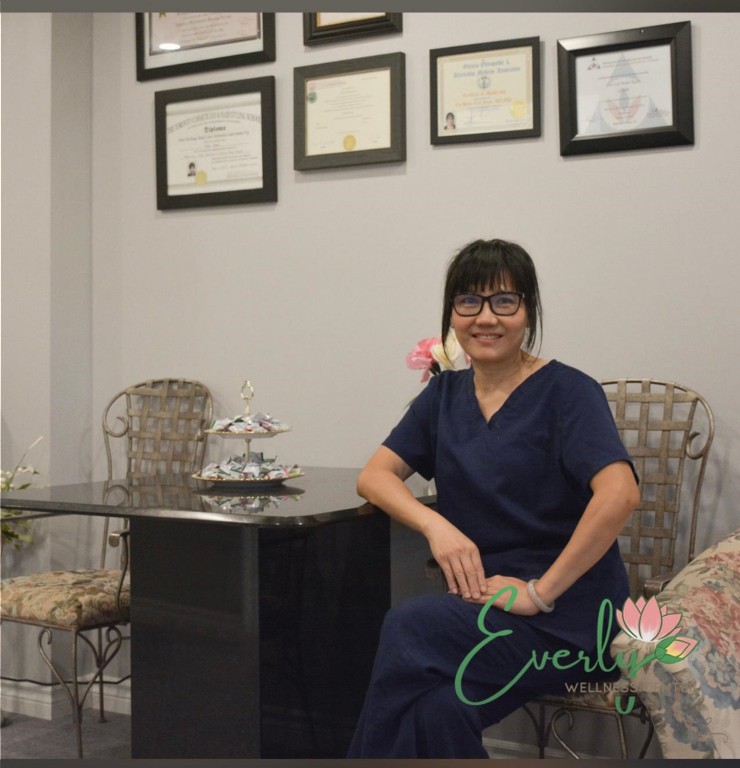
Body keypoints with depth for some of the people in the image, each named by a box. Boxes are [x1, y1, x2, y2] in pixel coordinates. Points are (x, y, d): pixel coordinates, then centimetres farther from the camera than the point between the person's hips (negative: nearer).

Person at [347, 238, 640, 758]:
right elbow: (374, 475, 8)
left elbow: (619, 495, -22)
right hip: (482, 603, 4)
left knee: (408, 630, -27)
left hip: (569, 617, -4)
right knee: (441, 708, -29)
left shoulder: (567, 392, -8)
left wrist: (541, 591, -20)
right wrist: (436, 525, -11)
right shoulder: (446, 394, 11)